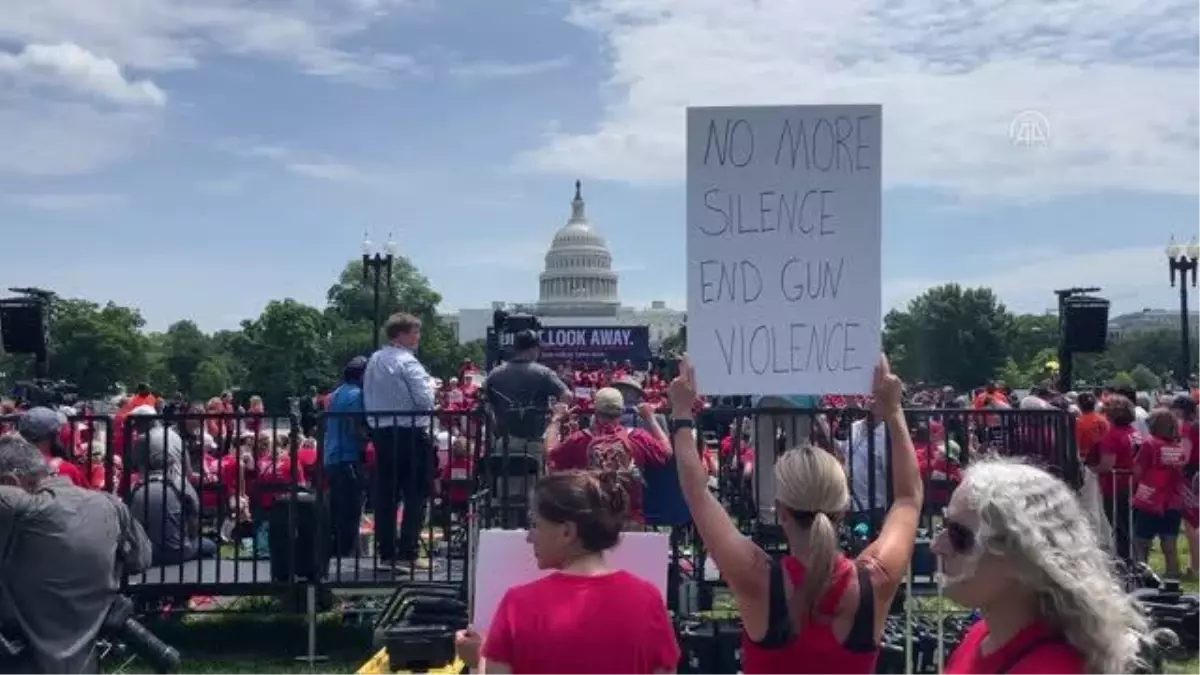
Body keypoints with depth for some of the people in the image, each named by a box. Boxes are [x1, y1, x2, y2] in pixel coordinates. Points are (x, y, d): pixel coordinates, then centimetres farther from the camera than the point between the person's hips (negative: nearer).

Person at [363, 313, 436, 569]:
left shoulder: (373, 361, 9)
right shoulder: (408, 362, -14)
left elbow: (367, 398, 12)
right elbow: (425, 400, -17)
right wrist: (431, 385, 1)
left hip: (381, 432, 7)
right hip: (410, 432, -7)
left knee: (386, 494, 10)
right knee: (416, 495, 1)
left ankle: (386, 552, 15)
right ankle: (408, 553, -1)